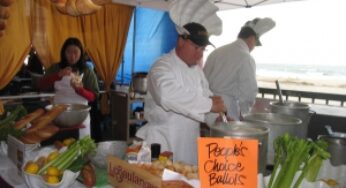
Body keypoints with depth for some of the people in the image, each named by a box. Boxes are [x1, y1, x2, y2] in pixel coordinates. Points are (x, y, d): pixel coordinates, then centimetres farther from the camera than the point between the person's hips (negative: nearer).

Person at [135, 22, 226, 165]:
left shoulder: (197, 70, 12)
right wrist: (209, 105, -36)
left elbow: (205, 96, 15)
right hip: (164, 143, -7)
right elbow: (168, 96, -36)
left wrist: (219, 116, -4)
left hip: (189, 142, 8)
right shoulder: (163, 67, -16)